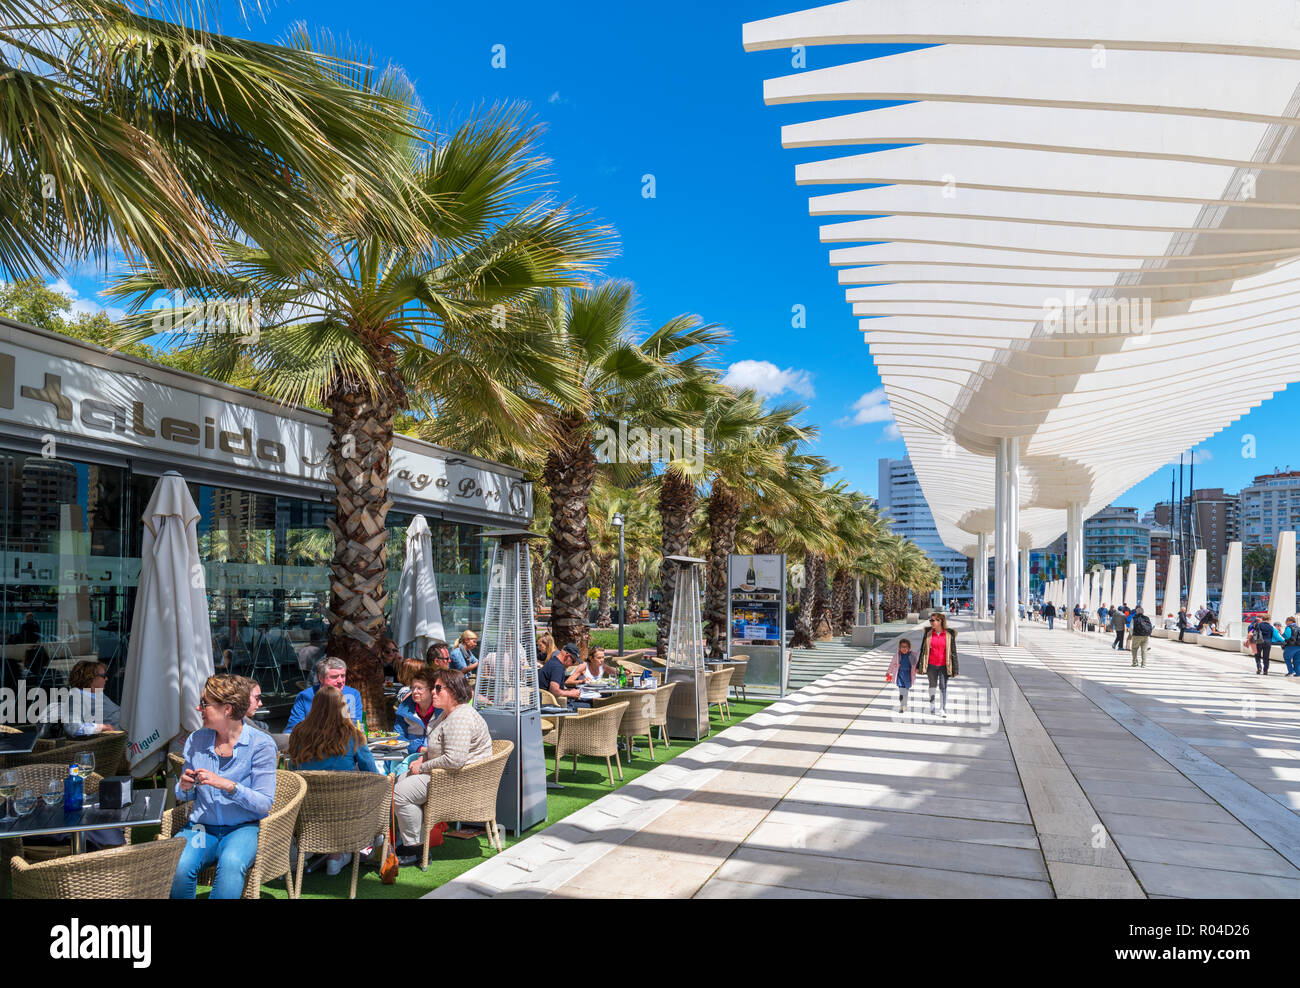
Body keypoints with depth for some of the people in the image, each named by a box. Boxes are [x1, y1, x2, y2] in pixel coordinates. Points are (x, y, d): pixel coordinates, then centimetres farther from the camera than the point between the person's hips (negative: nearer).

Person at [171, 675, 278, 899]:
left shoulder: (261, 744, -7)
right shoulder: (196, 740, 8)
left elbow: (265, 803, -10)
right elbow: (183, 796, 18)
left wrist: (228, 785, -22)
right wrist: (184, 787, -6)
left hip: (243, 827, -3)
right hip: (201, 827, 4)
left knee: (231, 864, -36)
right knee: (179, 867, -30)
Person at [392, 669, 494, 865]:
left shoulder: (460, 718, -25)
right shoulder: (448, 714, 12)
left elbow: (454, 760, -33)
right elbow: (440, 748, 27)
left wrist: (423, 767, -20)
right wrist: (423, 758, 8)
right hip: (444, 771, 12)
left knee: (402, 792, -15)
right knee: (401, 781, 15)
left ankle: (414, 849, -2)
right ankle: (408, 840, 19)